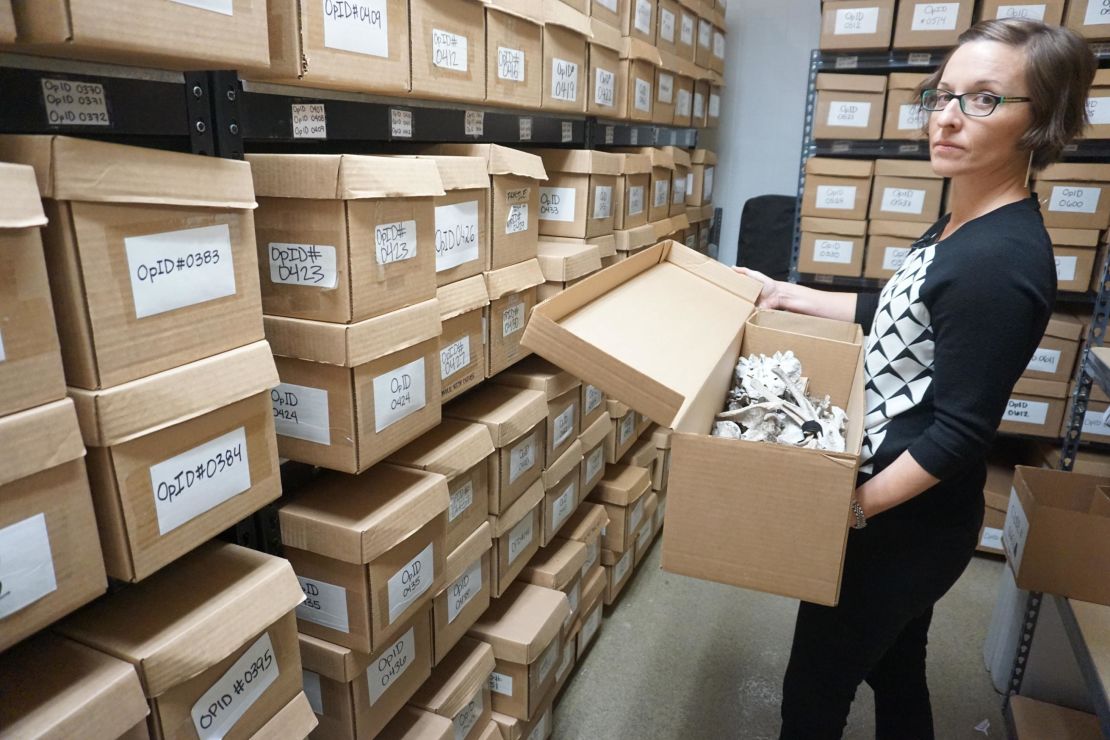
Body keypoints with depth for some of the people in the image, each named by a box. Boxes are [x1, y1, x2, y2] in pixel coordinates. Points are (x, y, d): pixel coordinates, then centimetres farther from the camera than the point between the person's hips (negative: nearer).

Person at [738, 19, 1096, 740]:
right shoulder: (964, 224, 3)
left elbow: (959, 434, -25)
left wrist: (852, 508, -20)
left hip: (904, 522, -9)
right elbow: (902, 313, 17)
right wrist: (789, 294, 14)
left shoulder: (999, 261, -27)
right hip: (913, 516, 9)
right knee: (897, 672, 28)